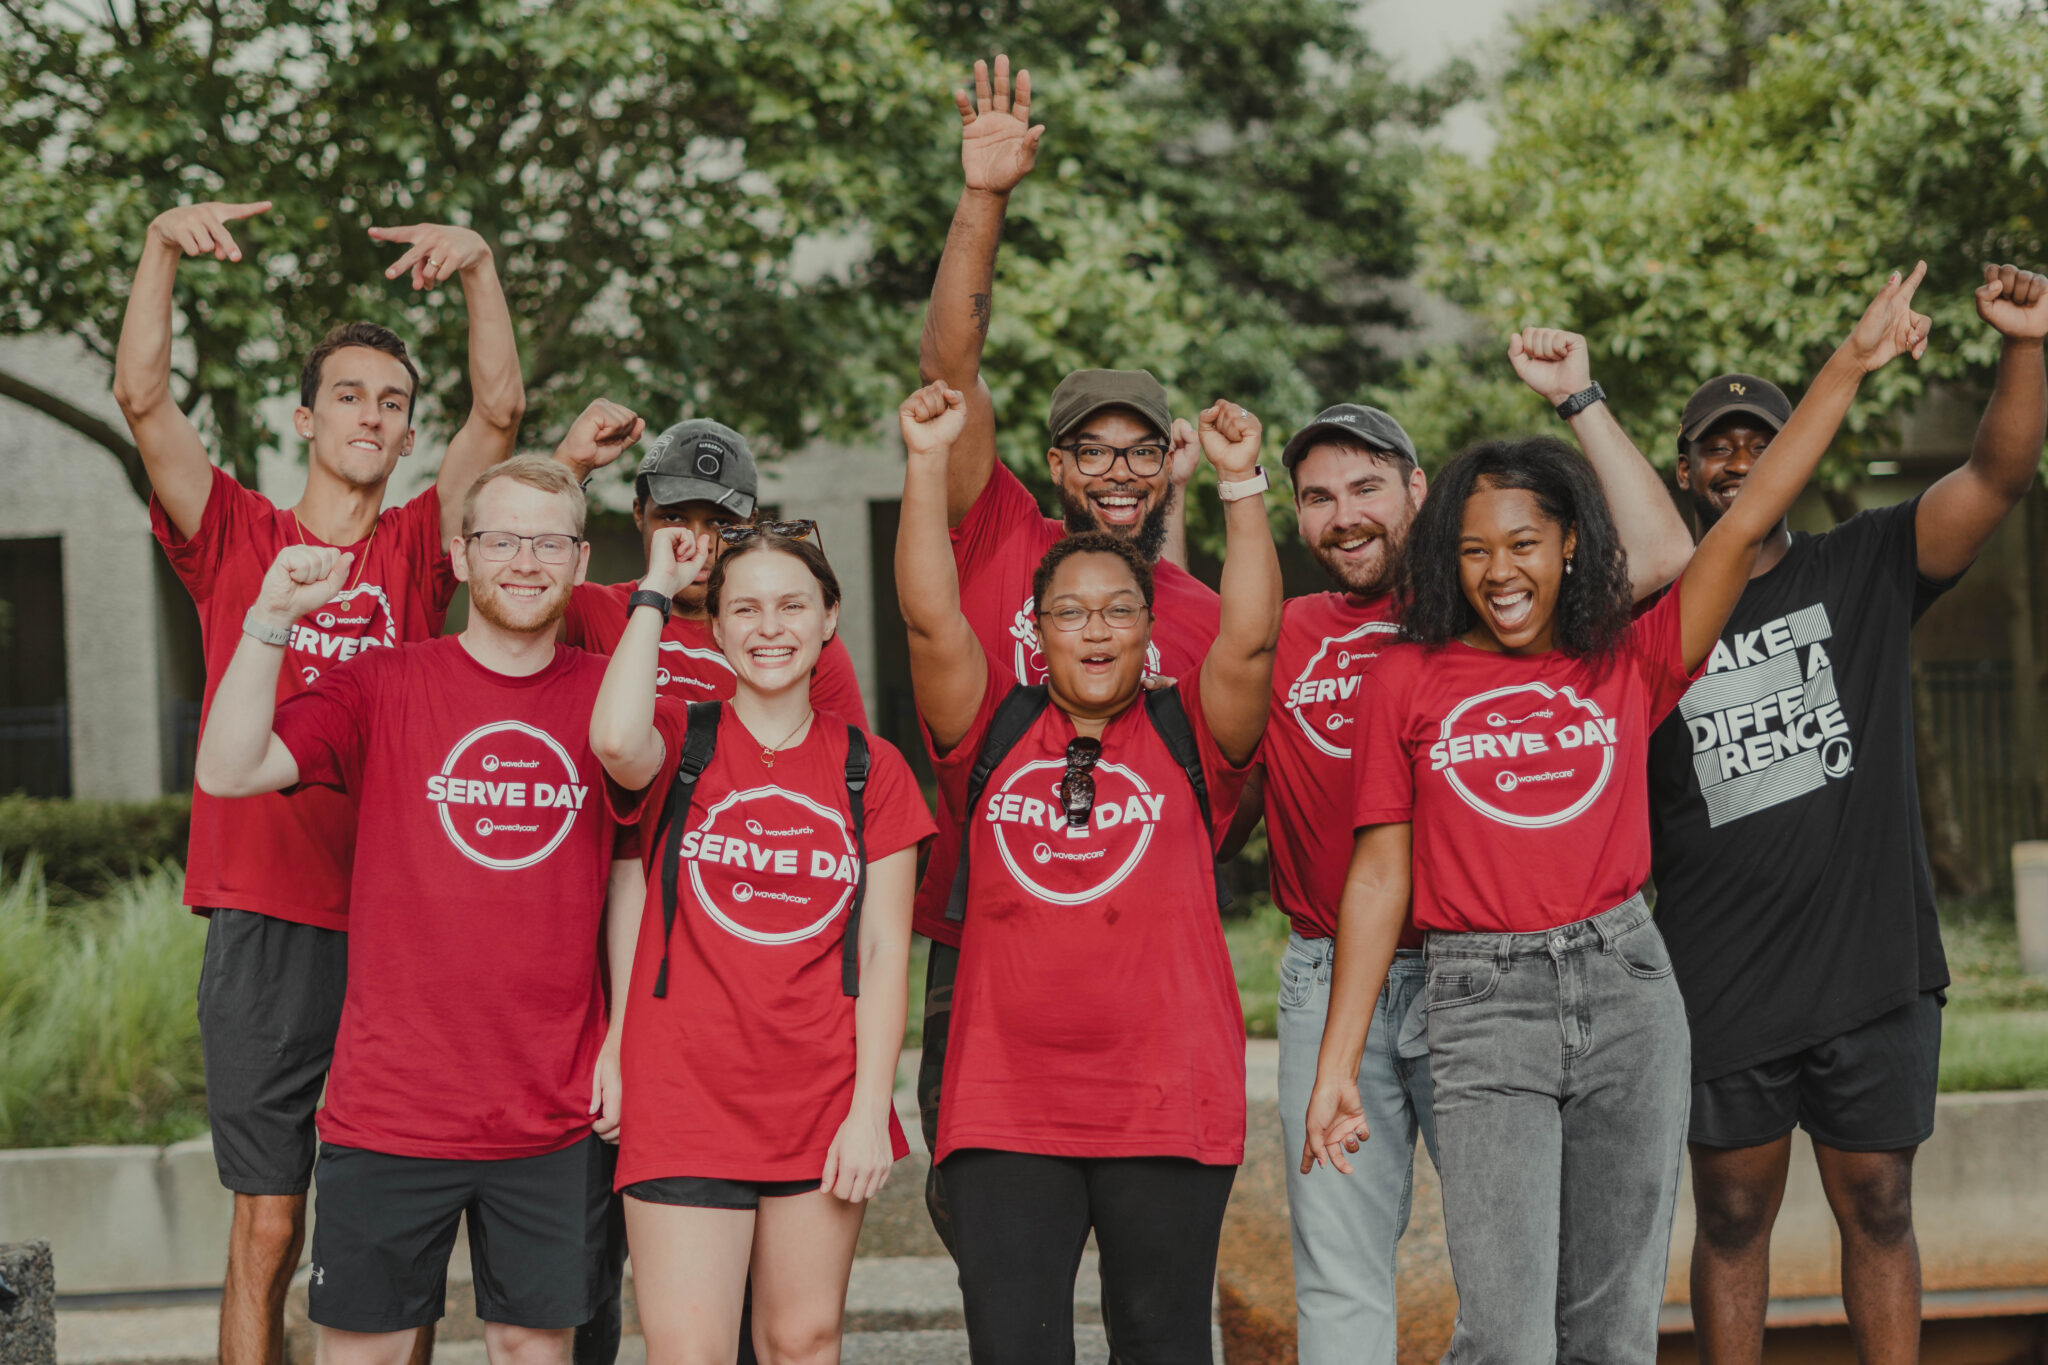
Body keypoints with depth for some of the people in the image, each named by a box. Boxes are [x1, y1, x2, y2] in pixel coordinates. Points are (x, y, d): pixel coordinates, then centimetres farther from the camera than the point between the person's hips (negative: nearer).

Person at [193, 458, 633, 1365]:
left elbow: (635, 878, 12)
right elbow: (228, 771, -13)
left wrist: (624, 1041, 5)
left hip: (556, 1114, 2)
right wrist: (274, 616, -20)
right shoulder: (383, 687, -1)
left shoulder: (610, 700, 5)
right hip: (392, 1108, -1)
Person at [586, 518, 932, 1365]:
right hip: (684, 1097, -2)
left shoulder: (871, 770, 7)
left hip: (824, 1105, 2)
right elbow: (616, 741, -23)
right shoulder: (678, 742, 3)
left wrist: (871, 1107, -4)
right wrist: (656, 590, -10)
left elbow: (884, 950, 5)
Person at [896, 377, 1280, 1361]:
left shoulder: (1185, 739, 7)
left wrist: (1240, 483, -14)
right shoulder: (996, 733, 9)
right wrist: (928, 464, -9)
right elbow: (931, 618, -3)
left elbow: (1250, 637, -8)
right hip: (1005, 1103, 1)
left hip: (1168, 1105, 0)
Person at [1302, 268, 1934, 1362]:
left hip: (1625, 986, 2)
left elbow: (1744, 525, 5)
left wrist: (1850, 364, 1)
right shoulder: (1406, 680, 5)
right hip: (1484, 1002, -2)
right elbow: (1380, 876, 5)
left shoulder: (1629, 667, 8)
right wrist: (1336, 1065, 2)